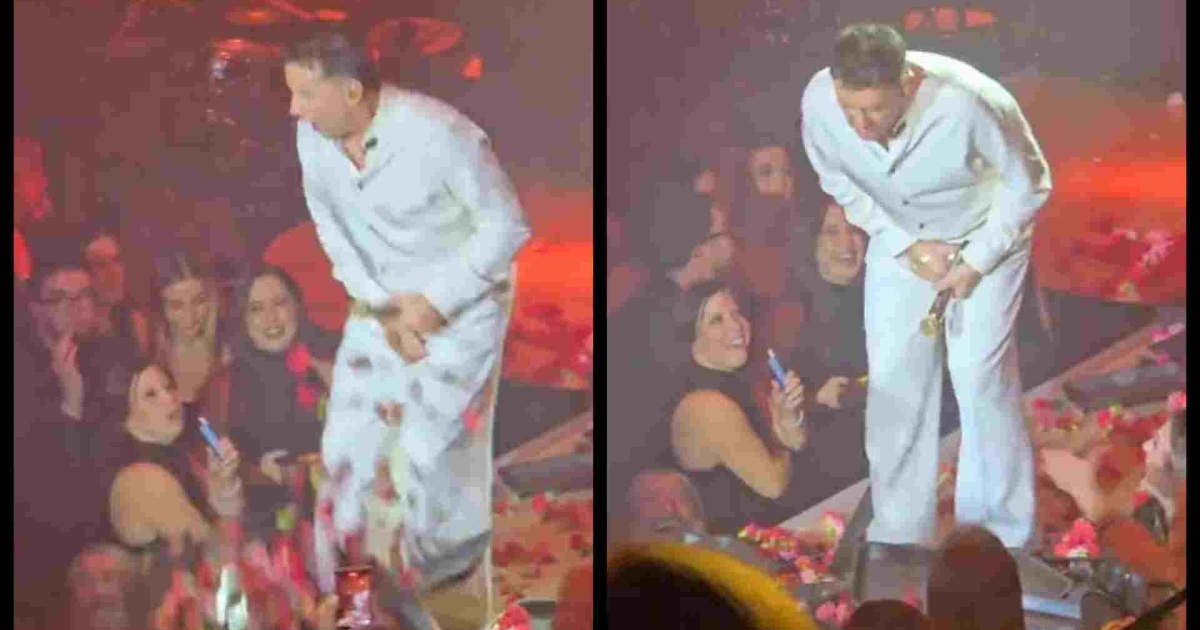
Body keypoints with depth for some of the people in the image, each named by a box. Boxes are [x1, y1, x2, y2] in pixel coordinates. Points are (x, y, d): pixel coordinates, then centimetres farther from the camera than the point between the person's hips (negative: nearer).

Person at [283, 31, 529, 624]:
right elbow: (333, 228, 2)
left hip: (463, 301, -5)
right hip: (384, 300, 5)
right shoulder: (312, 136, -12)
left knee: (422, 457, -7)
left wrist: (437, 303, -21)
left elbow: (507, 224, -19)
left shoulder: (438, 133, -30)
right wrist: (382, 308, -9)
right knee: (347, 447, 3)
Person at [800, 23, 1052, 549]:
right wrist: (907, 245, -16)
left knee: (980, 377, -8)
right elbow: (840, 184, -7)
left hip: (986, 236, -3)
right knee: (892, 380, 2)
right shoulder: (818, 103, -29)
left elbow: (1028, 183, -19)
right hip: (898, 238, 3)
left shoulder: (969, 102, -39)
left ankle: (1003, 541, 8)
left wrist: (977, 261, -20)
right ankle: (898, 535, 18)